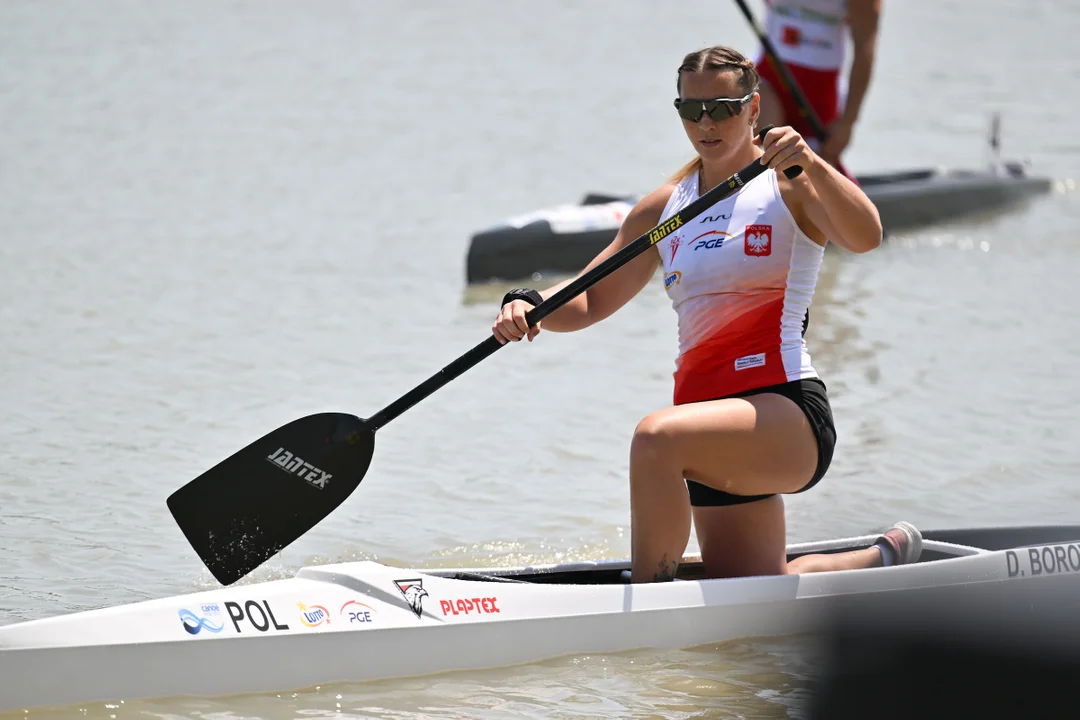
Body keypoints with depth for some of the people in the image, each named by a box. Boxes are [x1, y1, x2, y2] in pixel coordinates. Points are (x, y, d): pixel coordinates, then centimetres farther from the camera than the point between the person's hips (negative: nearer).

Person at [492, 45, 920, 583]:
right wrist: (528, 306, -7)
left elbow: (866, 236, -22)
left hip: (788, 409, -8)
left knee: (657, 437, -36)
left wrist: (810, 165, -38)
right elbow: (590, 299, 13)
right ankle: (887, 557, 46)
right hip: (723, 440, 8)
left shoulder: (788, 184, -3)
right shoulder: (665, 207, 14)